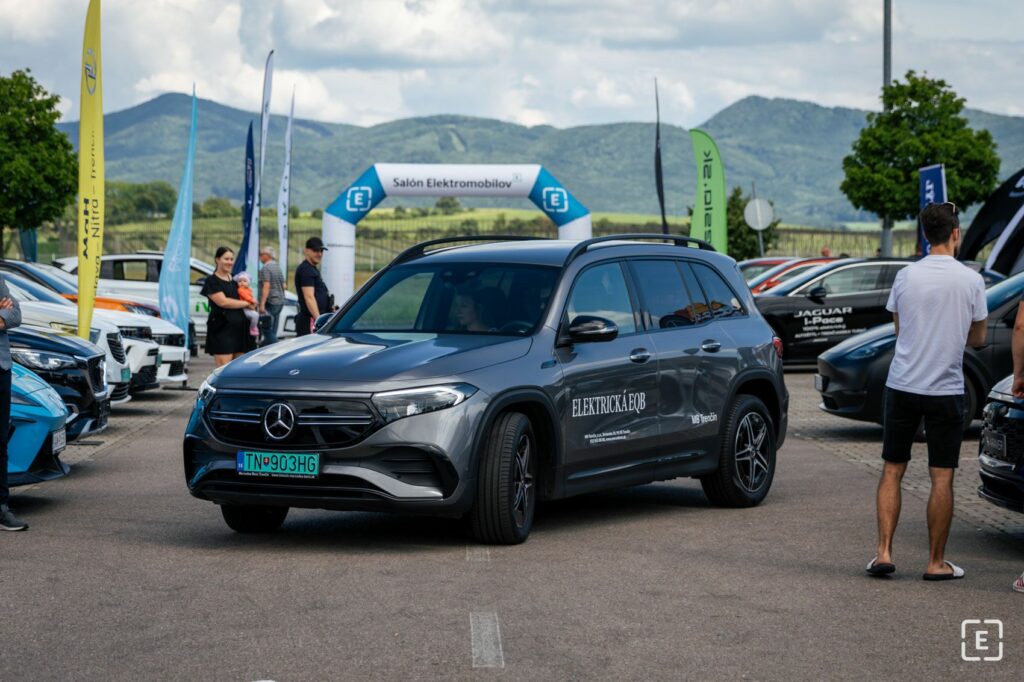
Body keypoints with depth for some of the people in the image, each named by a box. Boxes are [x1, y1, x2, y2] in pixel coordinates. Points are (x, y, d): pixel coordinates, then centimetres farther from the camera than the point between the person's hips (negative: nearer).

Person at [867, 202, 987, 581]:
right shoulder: (971, 280, -6)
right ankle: (937, 562, 7)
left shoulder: (906, 276, -1)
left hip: (902, 386, 2)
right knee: (942, 478, 4)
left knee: (892, 471, 11)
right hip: (946, 389, -2)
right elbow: (978, 337, 5)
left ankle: (884, 552, 4)